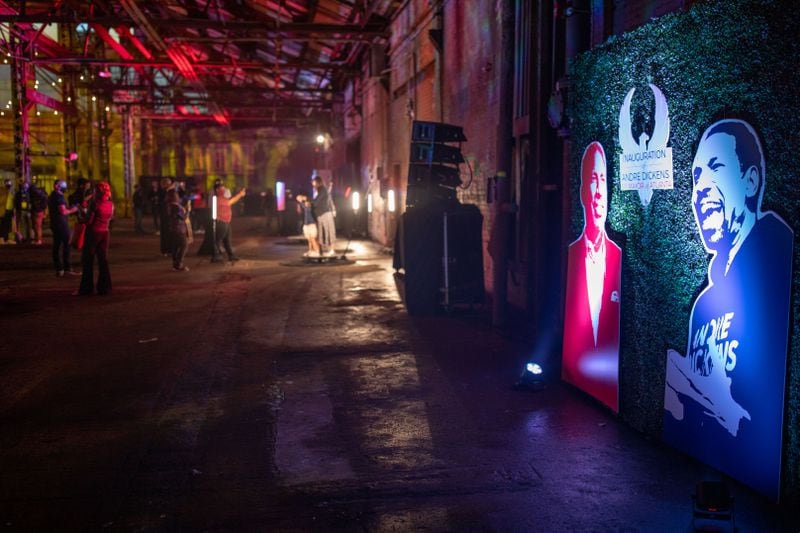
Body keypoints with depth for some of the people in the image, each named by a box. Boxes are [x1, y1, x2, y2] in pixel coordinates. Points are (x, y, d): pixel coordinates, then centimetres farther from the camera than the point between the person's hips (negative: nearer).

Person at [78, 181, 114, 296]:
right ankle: (104, 287, 11)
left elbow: (89, 221, -16)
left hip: (93, 232, -5)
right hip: (104, 233, 5)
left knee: (88, 261, 5)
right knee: (103, 260, 11)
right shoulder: (111, 204, 2)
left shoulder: (95, 203, -15)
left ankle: (86, 288, 8)